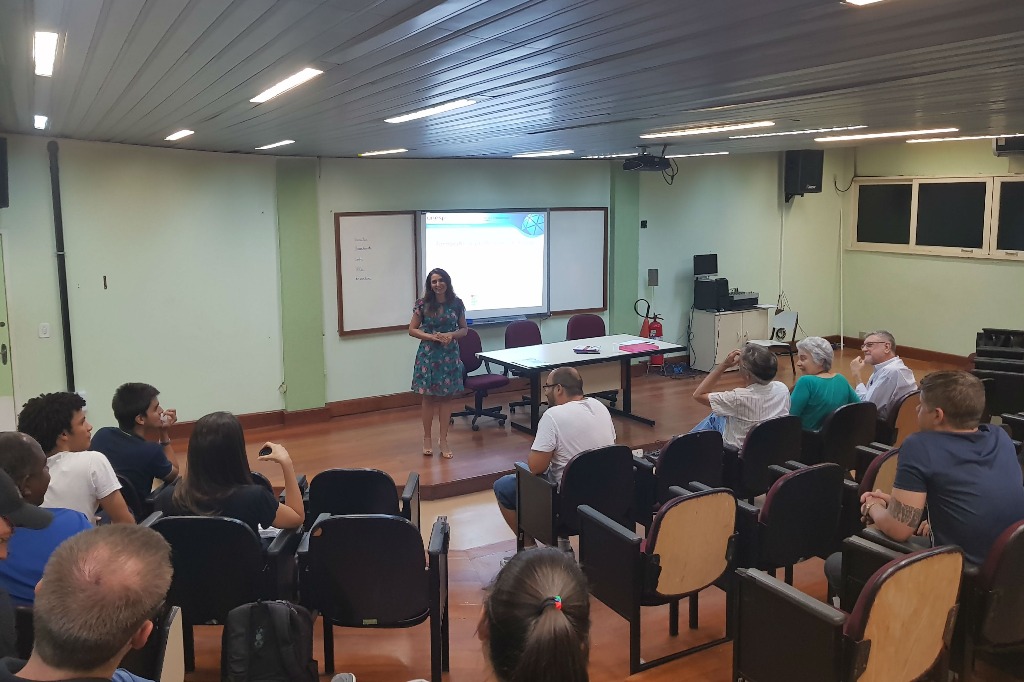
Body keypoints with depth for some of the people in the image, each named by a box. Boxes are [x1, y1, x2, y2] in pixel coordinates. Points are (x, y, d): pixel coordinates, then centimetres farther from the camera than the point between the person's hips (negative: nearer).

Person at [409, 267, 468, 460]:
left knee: (446, 397, 6)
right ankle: (427, 438, 20)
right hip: (428, 355, -1)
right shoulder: (423, 304, -4)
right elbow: (412, 330, 1)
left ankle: (443, 440, 14)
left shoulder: (456, 303, 1)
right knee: (428, 397, 5)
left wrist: (452, 335, -13)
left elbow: (464, 329, 8)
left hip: (449, 355, 1)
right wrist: (432, 336, -14)